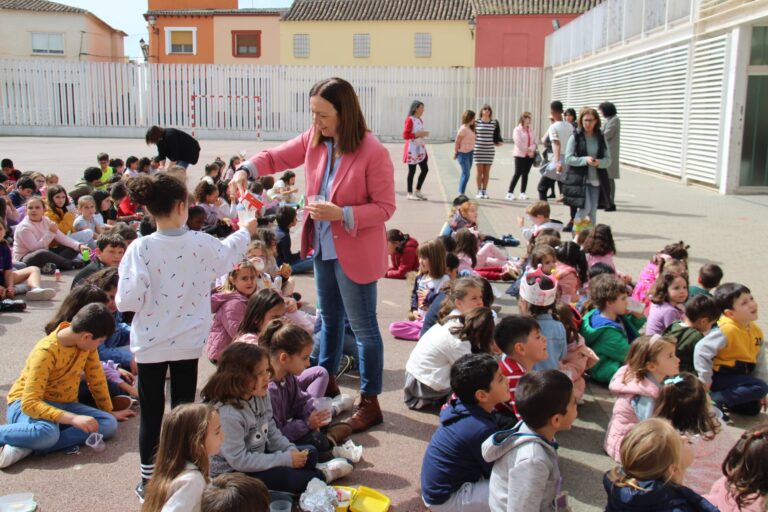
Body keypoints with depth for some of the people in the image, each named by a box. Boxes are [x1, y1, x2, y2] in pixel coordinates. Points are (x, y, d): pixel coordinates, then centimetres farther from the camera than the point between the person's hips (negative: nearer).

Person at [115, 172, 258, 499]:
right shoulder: (201, 243, -10)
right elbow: (225, 256, 13)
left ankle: (148, 481, 21)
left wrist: (121, 299, 7)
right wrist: (246, 232, 31)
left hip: (150, 343, -1)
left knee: (151, 413, 10)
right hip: (187, 342, 2)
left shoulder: (141, 248, -16)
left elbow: (128, 301, -18)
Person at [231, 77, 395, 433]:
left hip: (356, 253, -7)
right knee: (329, 319, 23)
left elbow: (385, 207, -18)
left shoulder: (373, 152, -21)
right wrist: (246, 170, -14)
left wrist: (341, 214, -29)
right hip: (323, 247, 7)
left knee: (363, 327, 4)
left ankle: (370, 403, 18)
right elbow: (277, 157, 6)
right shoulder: (315, 140, -2)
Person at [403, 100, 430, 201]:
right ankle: (410, 193, 8)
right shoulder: (410, 120, -13)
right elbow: (405, 135, -20)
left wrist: (424, 134, 11)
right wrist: (418, 134, -22)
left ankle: (417, 191, 18)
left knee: (425, 169, 7)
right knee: (412, 171, -2)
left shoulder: (420, 120, 13)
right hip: (412, 149, -9)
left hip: (421, 148, 9)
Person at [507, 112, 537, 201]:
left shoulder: (530, 130, 13)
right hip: (520, 155, -6)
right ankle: (510, 193, -6)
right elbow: (518, 142, -15)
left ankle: (522, 193, 9)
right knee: (518, 173, -10)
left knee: (525, 174, 5)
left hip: (530, 155, 6)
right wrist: (527, 149, -12)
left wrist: (532, 150, -10)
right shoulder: (517, 129, -5)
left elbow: (534, 142, 9)